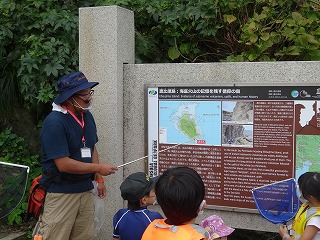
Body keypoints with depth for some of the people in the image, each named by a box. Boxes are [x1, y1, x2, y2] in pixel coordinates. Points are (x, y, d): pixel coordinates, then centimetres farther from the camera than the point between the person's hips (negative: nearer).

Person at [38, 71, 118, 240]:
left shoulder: (87, 116, 7)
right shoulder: (55, 123, -20)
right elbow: (64, 164, -22)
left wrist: (99, 179, 13)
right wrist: (98, 168, -14)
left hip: (85, 189, 7)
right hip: (61, 192, -7)